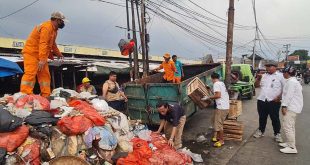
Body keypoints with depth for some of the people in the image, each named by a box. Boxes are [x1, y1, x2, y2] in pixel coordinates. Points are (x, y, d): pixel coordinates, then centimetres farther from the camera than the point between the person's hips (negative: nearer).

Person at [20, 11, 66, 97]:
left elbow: (52, 44, 27)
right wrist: (42, 59, -33)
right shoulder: (47, 27, -18)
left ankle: (46, 96, 3)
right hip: (31, 52, -10)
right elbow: (43, 44, -28)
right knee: (30, 73, -17)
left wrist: (58, 53, 29)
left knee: (45, 75, 3)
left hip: (41, 55, 10)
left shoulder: (53, 29, 14)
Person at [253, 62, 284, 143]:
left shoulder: (280, 76, -1)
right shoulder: (264, 76, 13)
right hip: (261, 100, 4)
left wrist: (279, 97, -12)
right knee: (262, 117, 14)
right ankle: (261, 131, 29)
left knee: (275, 118, 5)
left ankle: (277, 134, 20)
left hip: (274, 101, -4)